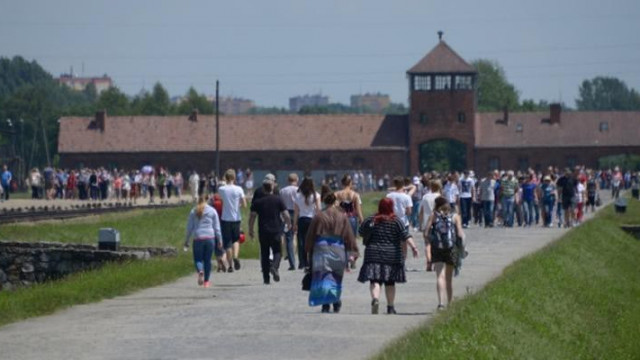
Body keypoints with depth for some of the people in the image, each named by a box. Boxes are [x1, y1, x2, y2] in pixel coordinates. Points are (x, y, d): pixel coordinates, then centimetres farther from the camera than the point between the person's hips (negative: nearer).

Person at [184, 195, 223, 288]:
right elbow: (217, 227, 5)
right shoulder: (212, 211, 5)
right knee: (207, 260, 9)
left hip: (198, 238, -1)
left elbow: (189, 228, 5)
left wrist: (186, 241, 12)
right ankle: (206, 281, 11)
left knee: (198, 259, 5)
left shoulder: (193, 212, 5)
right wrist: (220, 240, 10)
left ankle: (200, 271, -26)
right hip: (210, 238, 1)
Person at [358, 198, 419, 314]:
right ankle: (390, 307, 14)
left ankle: (375, 299, -31)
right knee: (390, 282, 11)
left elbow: (361, 232, 10)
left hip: (374, 255, 0)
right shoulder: (396, 221, -3)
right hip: (392, 256, 0)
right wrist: (413, 246, -18)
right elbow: (405, 235, -13)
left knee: (375, 280, -4)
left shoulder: (371, 220, 1)